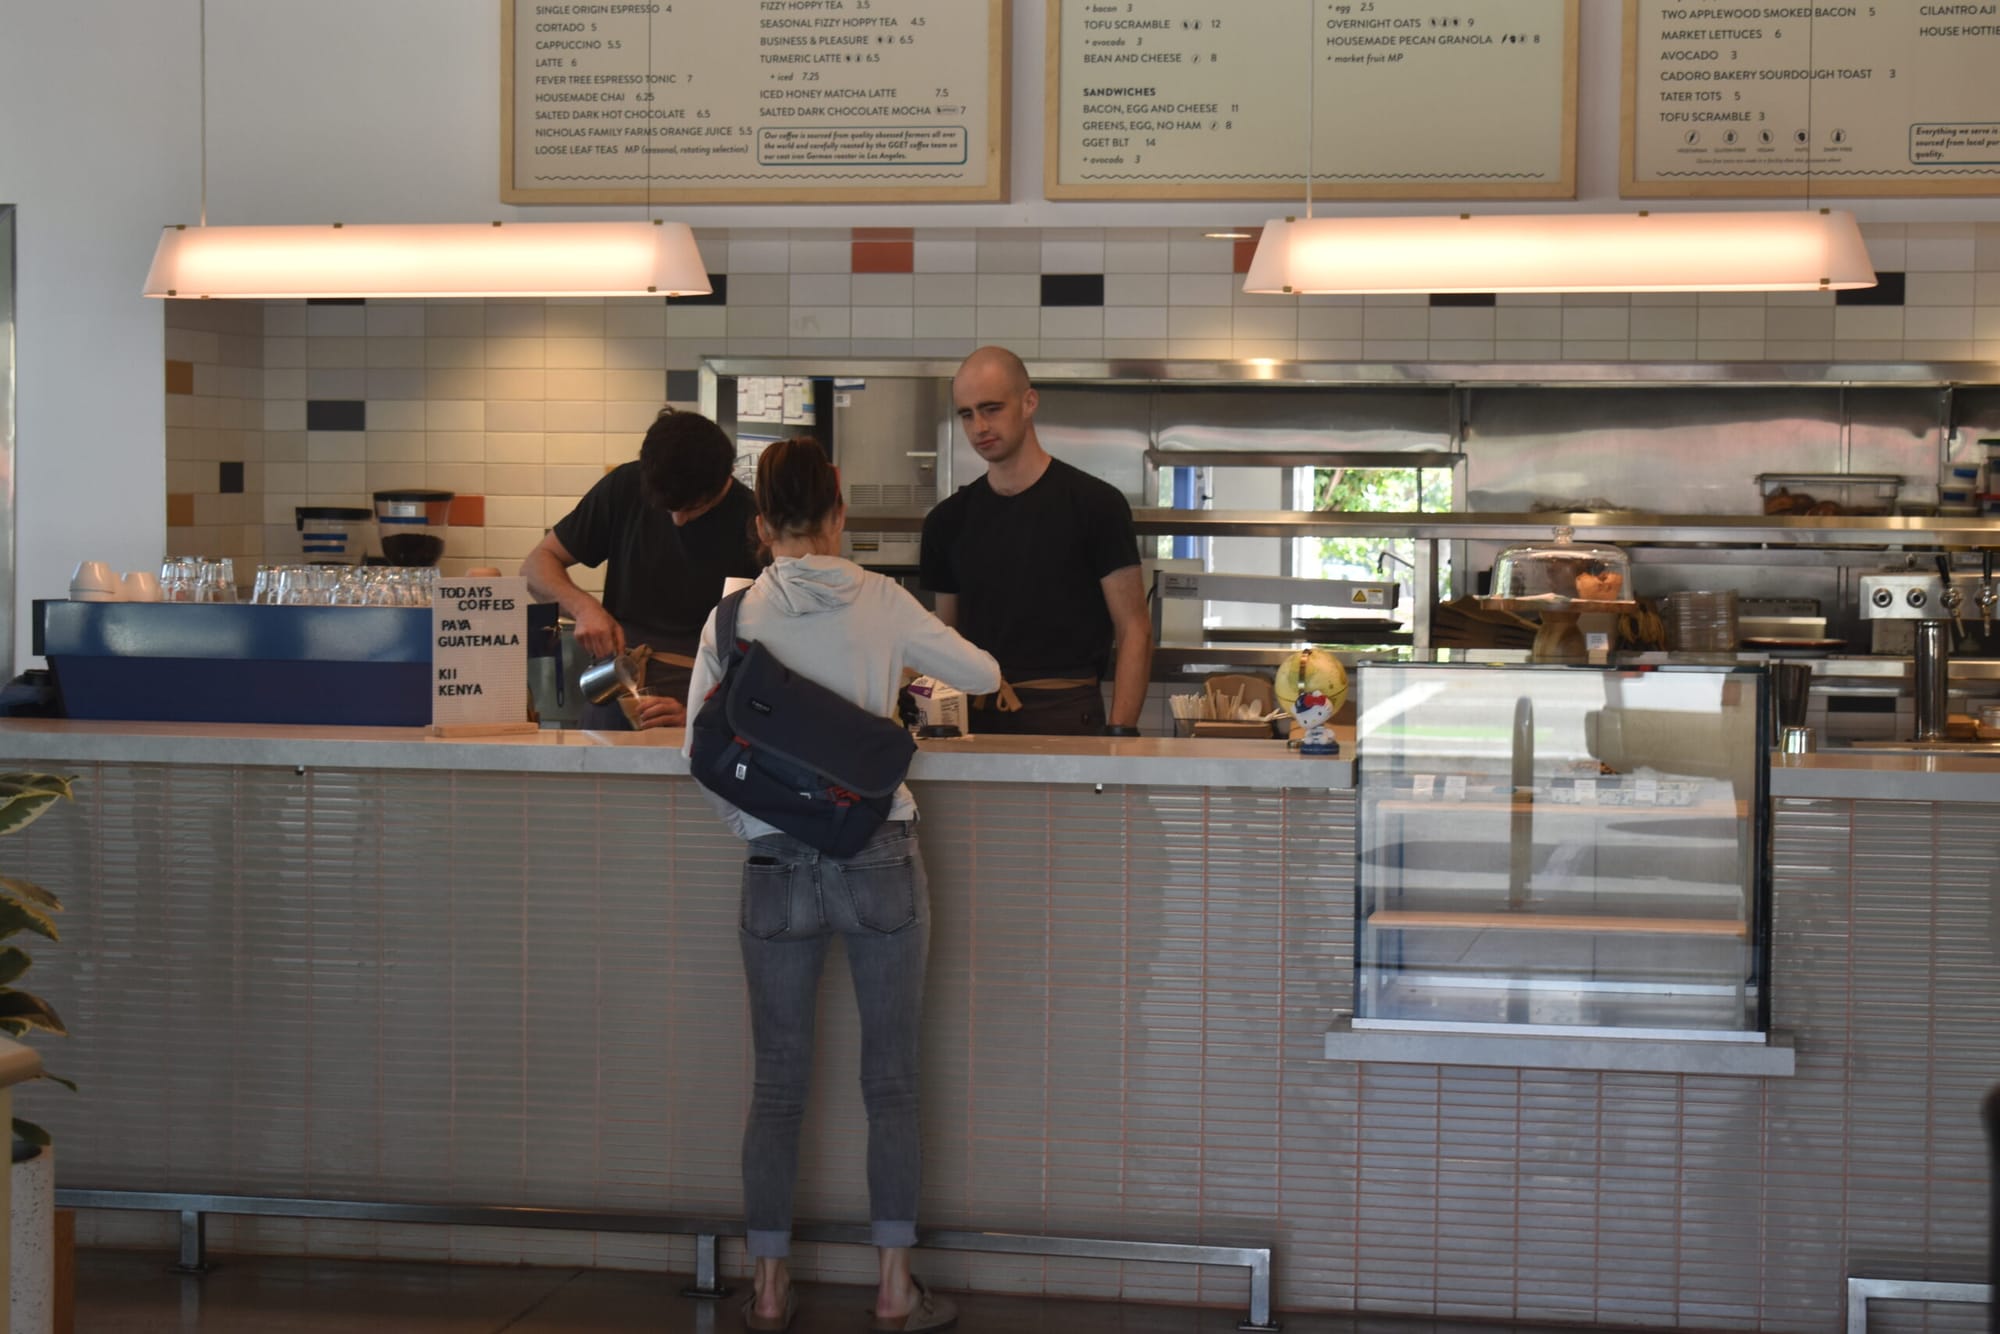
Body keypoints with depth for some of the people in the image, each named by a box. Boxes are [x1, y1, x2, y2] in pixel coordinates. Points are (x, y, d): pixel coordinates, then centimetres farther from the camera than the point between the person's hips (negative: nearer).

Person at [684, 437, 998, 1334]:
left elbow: (702, 753, -4)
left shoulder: (736, 617, -4)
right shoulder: (881, 603, -3)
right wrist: (917, 666, 29)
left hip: (778, 872, 0)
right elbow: (983, 675, 8)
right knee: (891, 1082, 9)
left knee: (777, 1088, 10)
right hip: (880, 863, 0)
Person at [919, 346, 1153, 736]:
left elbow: (1134, 630, -2)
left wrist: (1120, 734, -13)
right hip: (973, 718, 4)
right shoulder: (949, 520, 14)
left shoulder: (1095, 504, 0)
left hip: (1064, 716, -4)